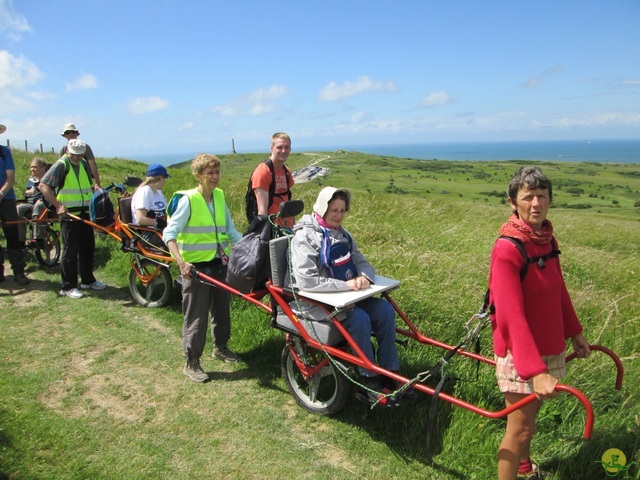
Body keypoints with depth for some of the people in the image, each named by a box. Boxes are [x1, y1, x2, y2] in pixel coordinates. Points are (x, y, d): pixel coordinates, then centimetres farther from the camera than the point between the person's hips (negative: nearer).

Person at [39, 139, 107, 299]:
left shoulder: (83, 164, 11)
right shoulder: (61, 165, -11)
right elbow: (43, 186, -17)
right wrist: (58, 205, -23)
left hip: (85, 212, 7)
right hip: (69, 214, -7)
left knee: (88, 247, 12)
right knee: (70, 250, -2)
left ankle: (88, 280, 25)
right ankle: (68, 287, 7)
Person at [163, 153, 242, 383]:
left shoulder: (220, 196, 6)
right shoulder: (187, 200, -14)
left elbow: (231, 231, 13)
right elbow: (169, 233, -19)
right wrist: (181, 262, -31)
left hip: (219, 263, 6)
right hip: (196, 266, -6)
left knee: (221, 309, 19)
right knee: (196, 316, 1)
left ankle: (220, 347, 40)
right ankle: (191, 363, 16)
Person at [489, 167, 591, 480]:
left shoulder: (546, 239, 2)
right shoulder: (508, 248, -23)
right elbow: (511, 315, -29)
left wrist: (574, 331, 21)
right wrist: (536, 370, -32)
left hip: (548, 345, 8)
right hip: (520, 352, -8)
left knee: (530, 414, 24)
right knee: (521, 428, 1)